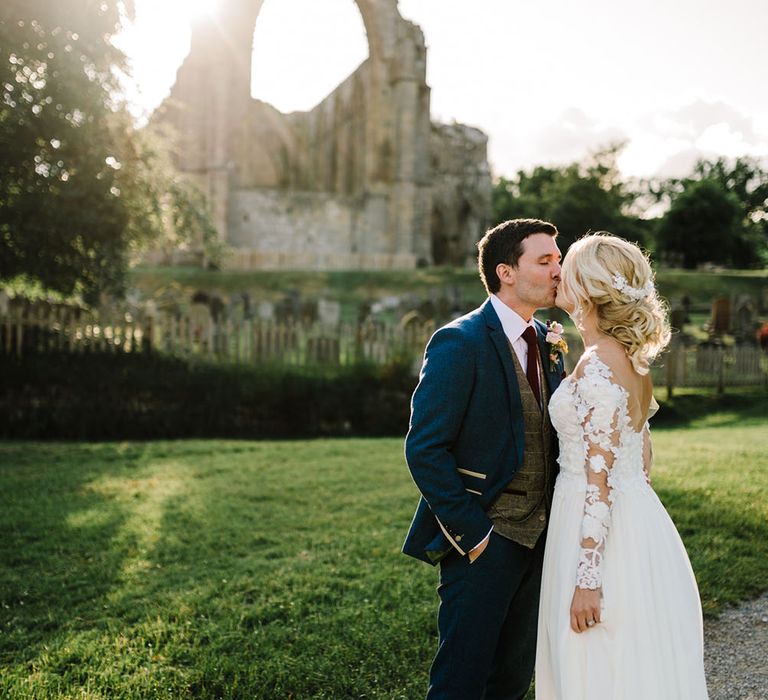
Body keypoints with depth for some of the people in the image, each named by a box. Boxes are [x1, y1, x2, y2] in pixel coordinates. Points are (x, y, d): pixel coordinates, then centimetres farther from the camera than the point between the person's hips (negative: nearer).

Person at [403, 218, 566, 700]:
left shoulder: (548, 342, 10)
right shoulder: (459, 344, -14)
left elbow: (549, 438, 13)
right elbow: (425, 449, -17)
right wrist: (472, 533, -17)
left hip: (537, 539, 7)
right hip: (483, 543, -7)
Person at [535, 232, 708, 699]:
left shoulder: (597, 366, -19)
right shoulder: (626, 356, 9)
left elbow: (601, 478, -21)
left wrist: (587, 578, -20)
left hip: (604, 529, -9)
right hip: (637, 518, 9)